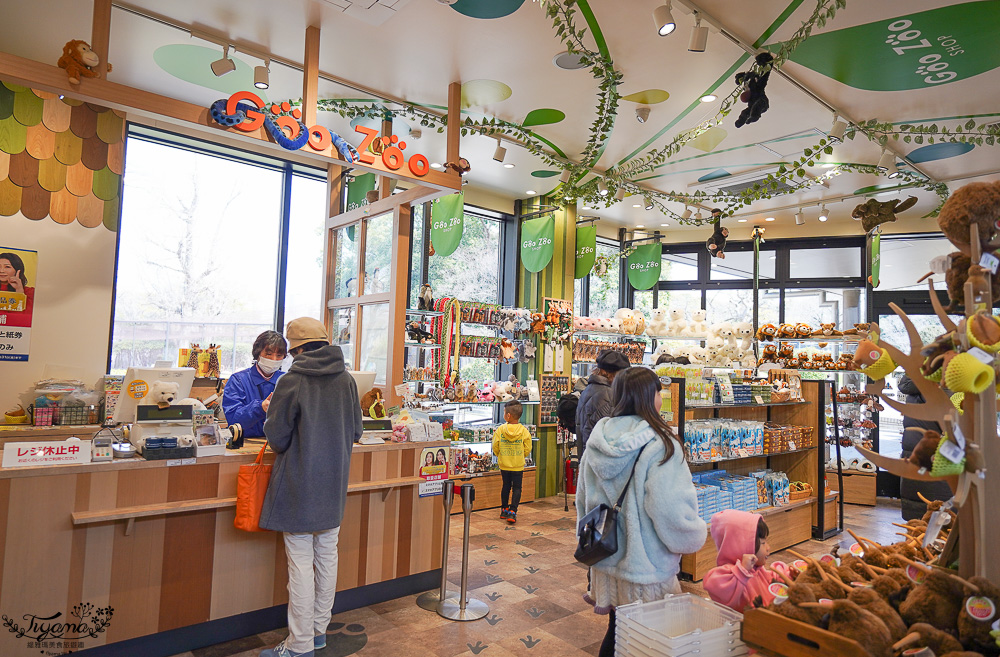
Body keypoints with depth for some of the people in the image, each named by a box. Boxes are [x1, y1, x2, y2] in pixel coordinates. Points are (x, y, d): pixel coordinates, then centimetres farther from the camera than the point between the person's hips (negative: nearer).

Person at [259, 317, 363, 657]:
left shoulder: (291, 382, -15)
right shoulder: (347, 380, 1)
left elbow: (277, 439, -9)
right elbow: (356, 432, 9)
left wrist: (271, 415, 9)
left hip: (299, 486, -5)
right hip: (334, 486, 6)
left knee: (301, 564, 3)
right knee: (327, 557, 15)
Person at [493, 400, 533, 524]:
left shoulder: (500, 430, -11)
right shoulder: (524, 431, -11)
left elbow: (495, 448, -5)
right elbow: (527, 450, -5)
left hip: (504, 465, 1)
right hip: (518, 465, -1)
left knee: (506, 486, 17)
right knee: (516, 488, 8)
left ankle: (504, 510, 26)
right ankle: (512, 512, -1)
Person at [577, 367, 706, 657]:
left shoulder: (597, 442, -1)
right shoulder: (660, 446, -22)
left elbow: (582, 501, 10)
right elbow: (673, 512, -24)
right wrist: (695, 537, -2)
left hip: (605, 565, 6)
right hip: (645, 572, -6)